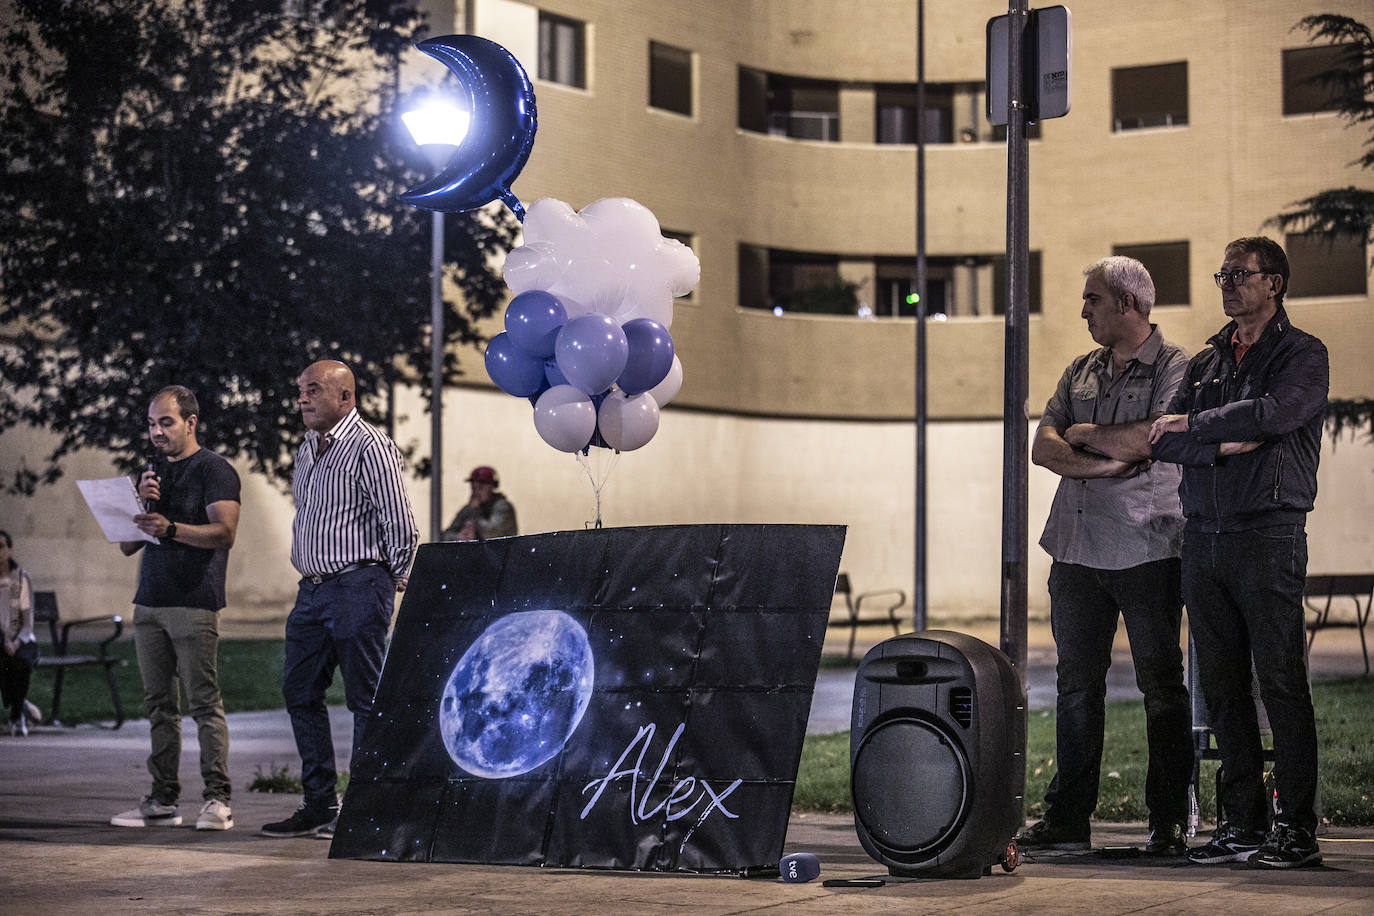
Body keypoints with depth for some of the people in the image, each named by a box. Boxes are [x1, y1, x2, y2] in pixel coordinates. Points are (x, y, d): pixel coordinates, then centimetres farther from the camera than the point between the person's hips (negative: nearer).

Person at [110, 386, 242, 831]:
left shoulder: (214, 470, -1)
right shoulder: (154, 472, 21)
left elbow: (225, 532, -14)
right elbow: (127, 545, 18)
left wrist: (170, 528, -27)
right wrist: (140, 503, -1)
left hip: (195, 602, -7)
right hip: (149, 602, 7)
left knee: (204, 701, -8)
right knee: (160, 703, 6)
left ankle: (217, 798, -8)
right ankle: (163, 799, 9)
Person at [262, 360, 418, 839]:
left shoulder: (369, 447, -11)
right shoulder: (307, 451, 17)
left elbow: (400, 523, -13)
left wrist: (394, 578, -4)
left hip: (358, 587, -9)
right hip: (312, 588, 9)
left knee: (365, 699, -4)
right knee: (301, 694, 9)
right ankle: (319, 804, 16)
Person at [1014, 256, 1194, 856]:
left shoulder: (1175, 367, -2)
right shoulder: (1080, 373, 18)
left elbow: (1152, 437, -17)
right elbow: (1043, 447, 7)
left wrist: (1082, 434, -2)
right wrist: (1099, 464, -12)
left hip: (1147, 551, -6)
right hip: (1078, 548, 6)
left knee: (1161, 685, 0)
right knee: (1077, 684, 7)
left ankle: (1169, 822, 4)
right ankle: (1067, 819, 12)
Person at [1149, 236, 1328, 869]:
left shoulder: (1303, 355, 2)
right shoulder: (1205, 361, 19)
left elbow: (1271, 413, -18)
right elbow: (1166, 441, 8)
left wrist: (1196, 425, -5)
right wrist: (1224, 444, -10)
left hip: (1268, 534, -6)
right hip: (1202, 536, 6)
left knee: (1281, 684, -6)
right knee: (1223, 689, 7)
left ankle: (1296, 830, -2)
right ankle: (1240, 824, 12)